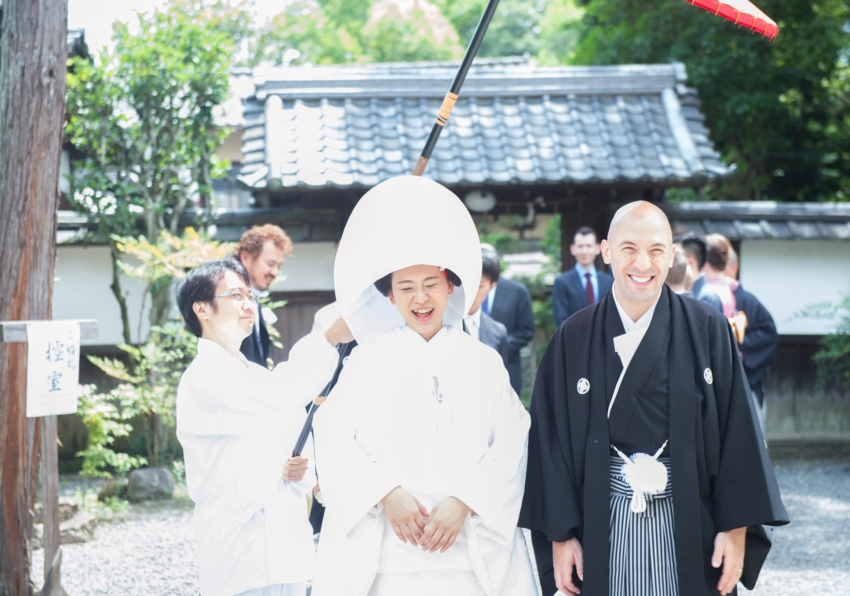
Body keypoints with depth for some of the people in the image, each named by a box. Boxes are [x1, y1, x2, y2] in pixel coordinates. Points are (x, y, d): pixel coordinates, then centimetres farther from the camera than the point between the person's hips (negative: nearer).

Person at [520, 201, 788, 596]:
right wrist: (560, 534, -2)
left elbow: (737, 431, -1)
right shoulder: (573, 339, 1)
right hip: (603, 530, 1)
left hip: (689, 529, 0)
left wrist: (737, 528, -5)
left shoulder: (707, 330, -1)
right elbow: (551, 438, 2)